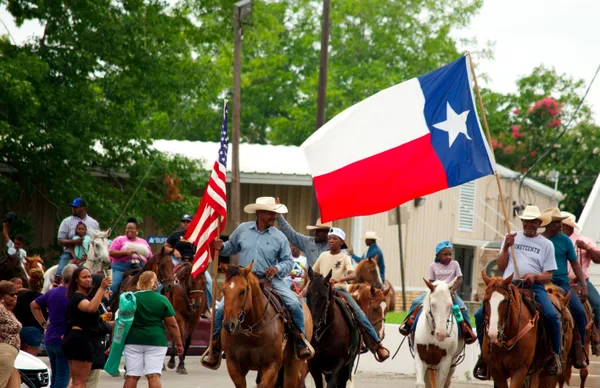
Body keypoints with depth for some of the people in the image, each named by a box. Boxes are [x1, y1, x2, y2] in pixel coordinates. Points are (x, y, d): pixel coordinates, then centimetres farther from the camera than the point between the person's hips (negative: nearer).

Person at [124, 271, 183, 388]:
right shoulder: (162, 300, -1)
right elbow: (172, 325, 0)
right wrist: (179, 343, 9)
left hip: (134, 340, 1)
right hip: (156, 340, -1)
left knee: (132, 376, 4)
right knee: (154, 376, -4)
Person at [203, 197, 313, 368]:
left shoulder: (279, 237, 2)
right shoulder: (242, 230, 5)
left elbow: (288, 261, 6)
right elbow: (232, 248, 19)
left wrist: (278, 268, -14)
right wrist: (221, 247, -3)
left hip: (270, 280, -1)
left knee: (294, 303, -22)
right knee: (222, 309, -11)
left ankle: (301, 341, -4)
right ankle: (215, 347, 7)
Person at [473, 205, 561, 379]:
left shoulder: (546, 244, 13)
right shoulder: (511, 238, 18)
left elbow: (548, 276, 8)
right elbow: (501, 267, 14)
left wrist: (535, 276, -13)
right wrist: (506, 248, -1)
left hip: (534, 286, -2)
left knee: (552, 316, -29)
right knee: (480, 314, -18)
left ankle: (555, 354, -9)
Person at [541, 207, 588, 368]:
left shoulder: (565, 241, 7)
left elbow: (575, 264, 11)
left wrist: (584, 285, 4)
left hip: (562, 283, 1)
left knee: (579, 311, -19)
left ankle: (578, 349, -7)